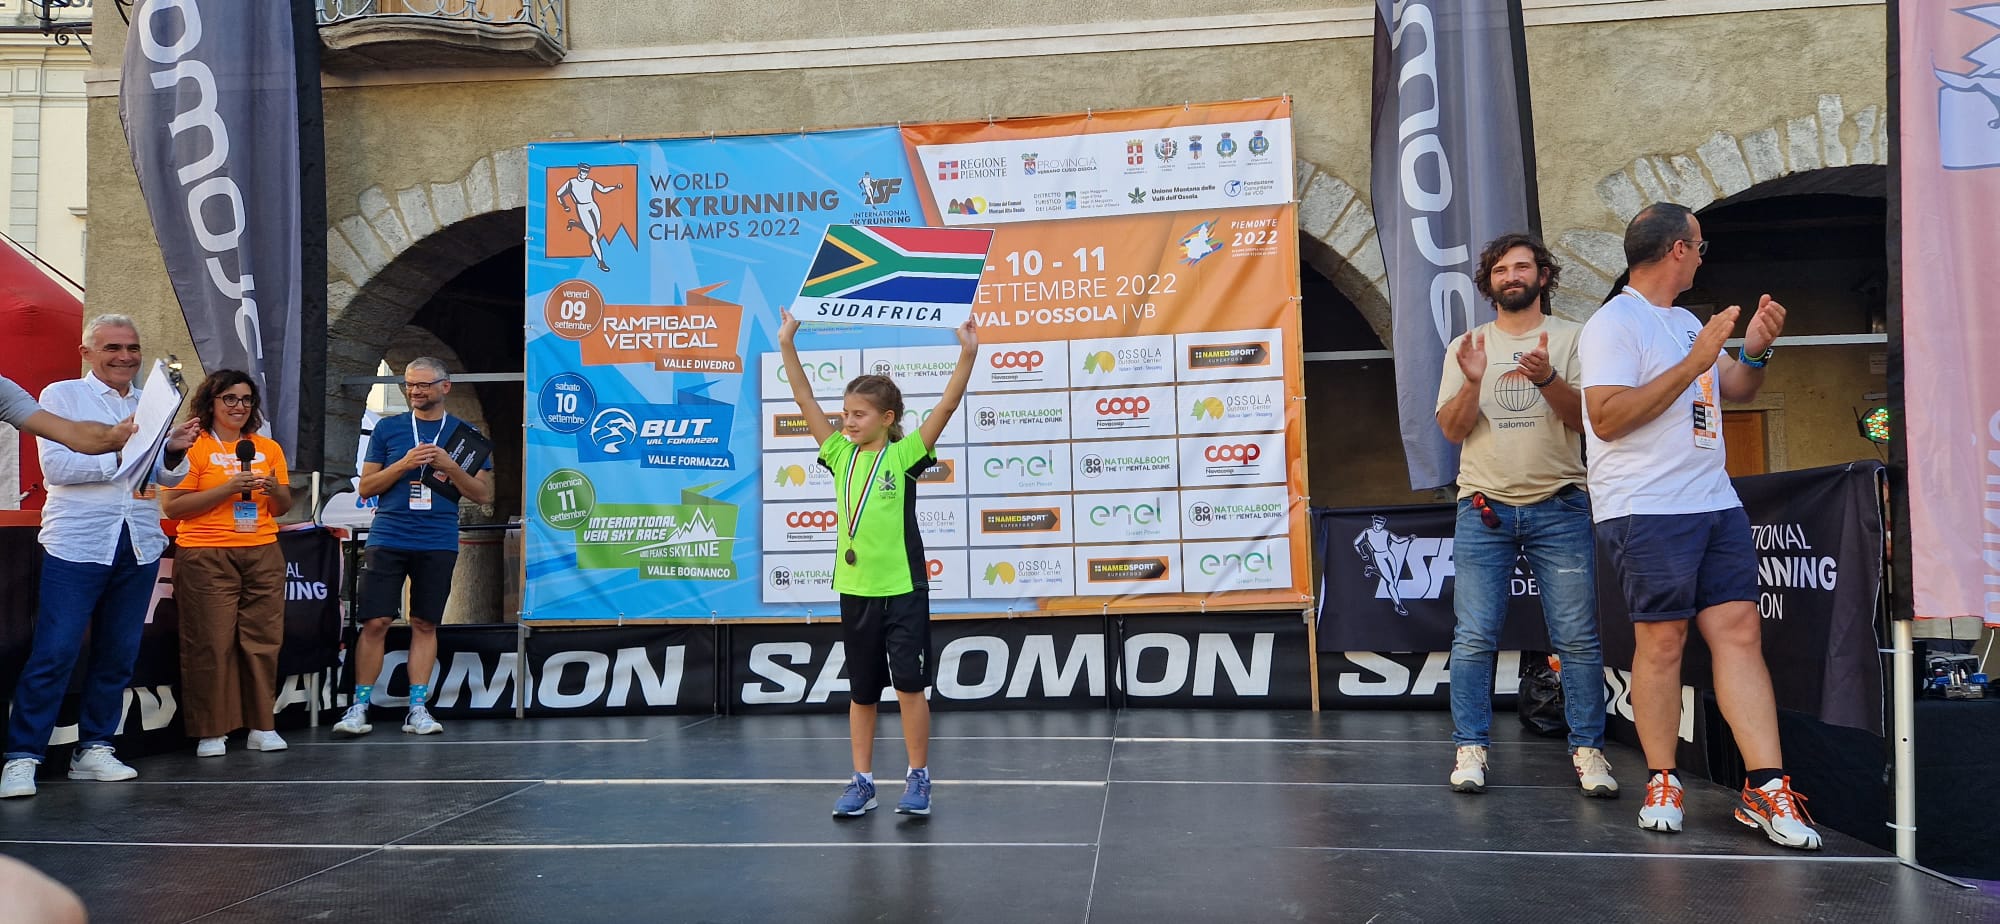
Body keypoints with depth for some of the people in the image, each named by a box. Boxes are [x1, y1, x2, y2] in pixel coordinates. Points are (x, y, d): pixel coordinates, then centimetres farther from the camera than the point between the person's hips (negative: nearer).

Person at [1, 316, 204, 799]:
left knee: (118, 654, 8)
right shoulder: (61, 396, 4)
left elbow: (169, 477, 13)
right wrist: (119, 453, -13)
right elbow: (55, 467, -8)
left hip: (139, 546, 5)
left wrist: (174, 451, -7)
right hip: (77, 545, -4)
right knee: (54, 654, -7)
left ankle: (93, 749, 18)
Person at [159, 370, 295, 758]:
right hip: (207, 558, -4)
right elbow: (172, 507, -7)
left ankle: (262, 726, 10)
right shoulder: (193, 446, 0)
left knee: (262, 640, 3)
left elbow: (282, 508, 19)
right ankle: (211, 732, 4)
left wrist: (275, 489, -3)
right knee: (211, 643, -4)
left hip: (263, 555, 4)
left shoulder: (269, 449, 15)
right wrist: (229, 489, -13)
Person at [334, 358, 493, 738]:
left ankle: (417, 709, 11)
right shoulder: (387, 428, 8)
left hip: (438, 545, 0)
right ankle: (359, 707, 6)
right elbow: (366, 487, 7)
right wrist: (404, 464, -8)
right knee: (375, 623, -4)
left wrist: (449, 466, -10)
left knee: (425, 625, 5)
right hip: (388, 539, 0)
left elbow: (483, 494, 5)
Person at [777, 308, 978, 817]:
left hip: (903, 589, -4)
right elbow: (806, 401, 4)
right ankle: (862, 781, 21)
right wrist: (787, 345, 1)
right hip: (855, 590, 4)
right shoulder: (840, 456, 4)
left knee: (909, 687, -1)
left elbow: (947, 404, -15)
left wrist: (967, 353, -23)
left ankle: (918, 779, 13)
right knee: (861, 692, 12)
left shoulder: (903, 455, -6)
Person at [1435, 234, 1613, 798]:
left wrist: (1547, 378, -22)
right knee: (1474, 638, -1)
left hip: (1559, 510, -1)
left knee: (1578, 639, -1)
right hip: (1483, 511, 1)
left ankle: (1588, 750, 9)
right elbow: (1452, 430, 2)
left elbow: (1586, 419, -4)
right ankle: (1471, 749, 7)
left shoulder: (1573, 339, 5)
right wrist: (1473, 382, -16)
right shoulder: (1466, 347, 10)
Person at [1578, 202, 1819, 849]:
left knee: (1740, 631, 0)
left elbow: (1735, 392, 28)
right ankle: (1662, 784, 9)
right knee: (1662, 641, -4)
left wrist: (1756, 351, 7)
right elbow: (1607, 418, -17)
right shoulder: (1615, 323, -7)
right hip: (1647, 510, -8)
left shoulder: (1687, 323, 21)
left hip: (1716, 504, 8)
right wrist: (1694, 364, -16)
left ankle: (1766, 788, 0)